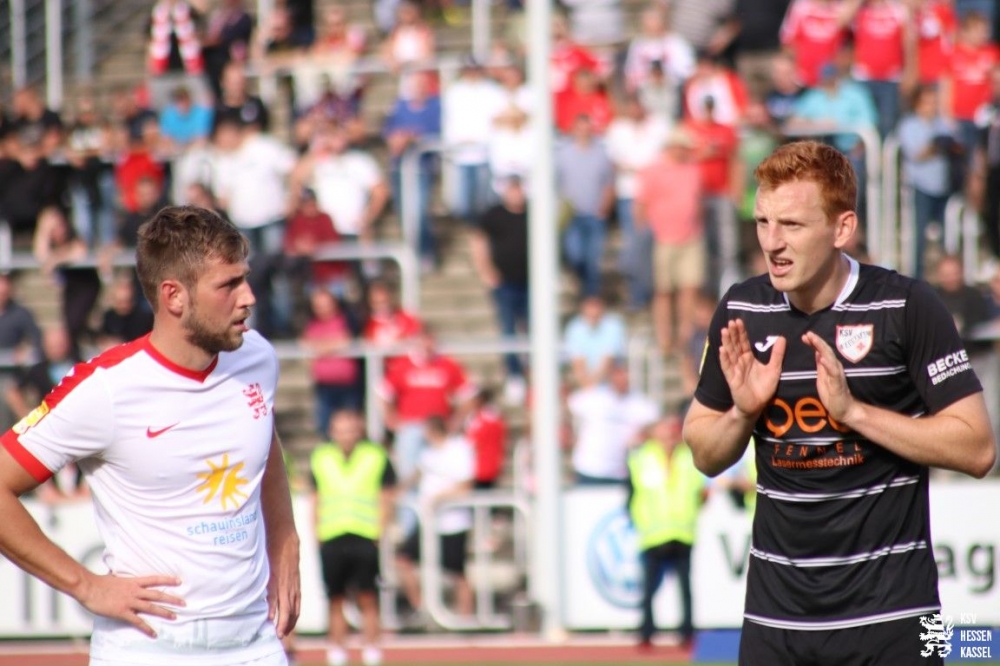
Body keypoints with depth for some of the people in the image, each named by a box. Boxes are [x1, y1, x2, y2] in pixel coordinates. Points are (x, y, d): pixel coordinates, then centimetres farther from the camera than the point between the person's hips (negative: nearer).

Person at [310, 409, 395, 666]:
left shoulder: (376, 457, 5)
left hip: (366, 538, -2)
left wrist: (380, 533, -1)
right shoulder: (321, 459, 11)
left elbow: (386, 499, 8)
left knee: (367, 598, -3)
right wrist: (317, 534, 7)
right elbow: (316, 500, 17)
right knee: (335, 599, 4)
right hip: (331, 538, 2)